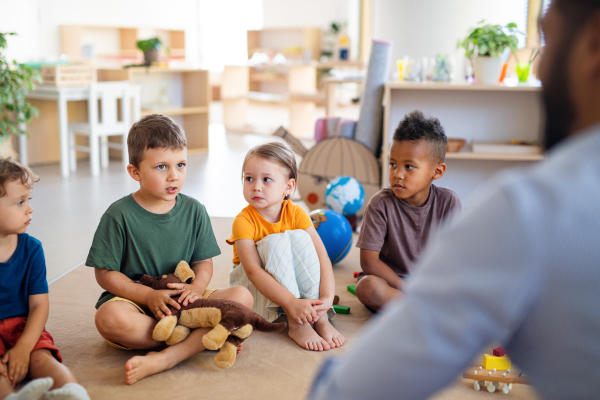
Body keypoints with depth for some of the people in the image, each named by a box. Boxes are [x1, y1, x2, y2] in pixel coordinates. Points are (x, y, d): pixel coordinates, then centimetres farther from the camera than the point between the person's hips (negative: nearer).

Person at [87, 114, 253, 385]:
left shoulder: (194, 211, 4)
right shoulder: (119, 215, -7)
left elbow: (204, 262, 6)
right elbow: (105, 273, -7)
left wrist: (197, 286, -18)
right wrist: (148, 295, -21)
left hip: (182, 300, 3)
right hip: (134, 299, -3)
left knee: (242, 297, -18)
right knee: (109, 318, -36)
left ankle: (166, 357, -32)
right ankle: (202, 337, -22)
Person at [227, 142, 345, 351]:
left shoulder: (296, 214, -13)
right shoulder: (244, 221, -23)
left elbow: (322, 256, -20)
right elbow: (253, 271, -33)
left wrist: (326, 298, -35)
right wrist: (292, 303, -43)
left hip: (293, 279, 3)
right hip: (251, 284, -3)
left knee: (300, 238, -25)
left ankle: (320, 318, -27)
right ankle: (296, 325, -33)